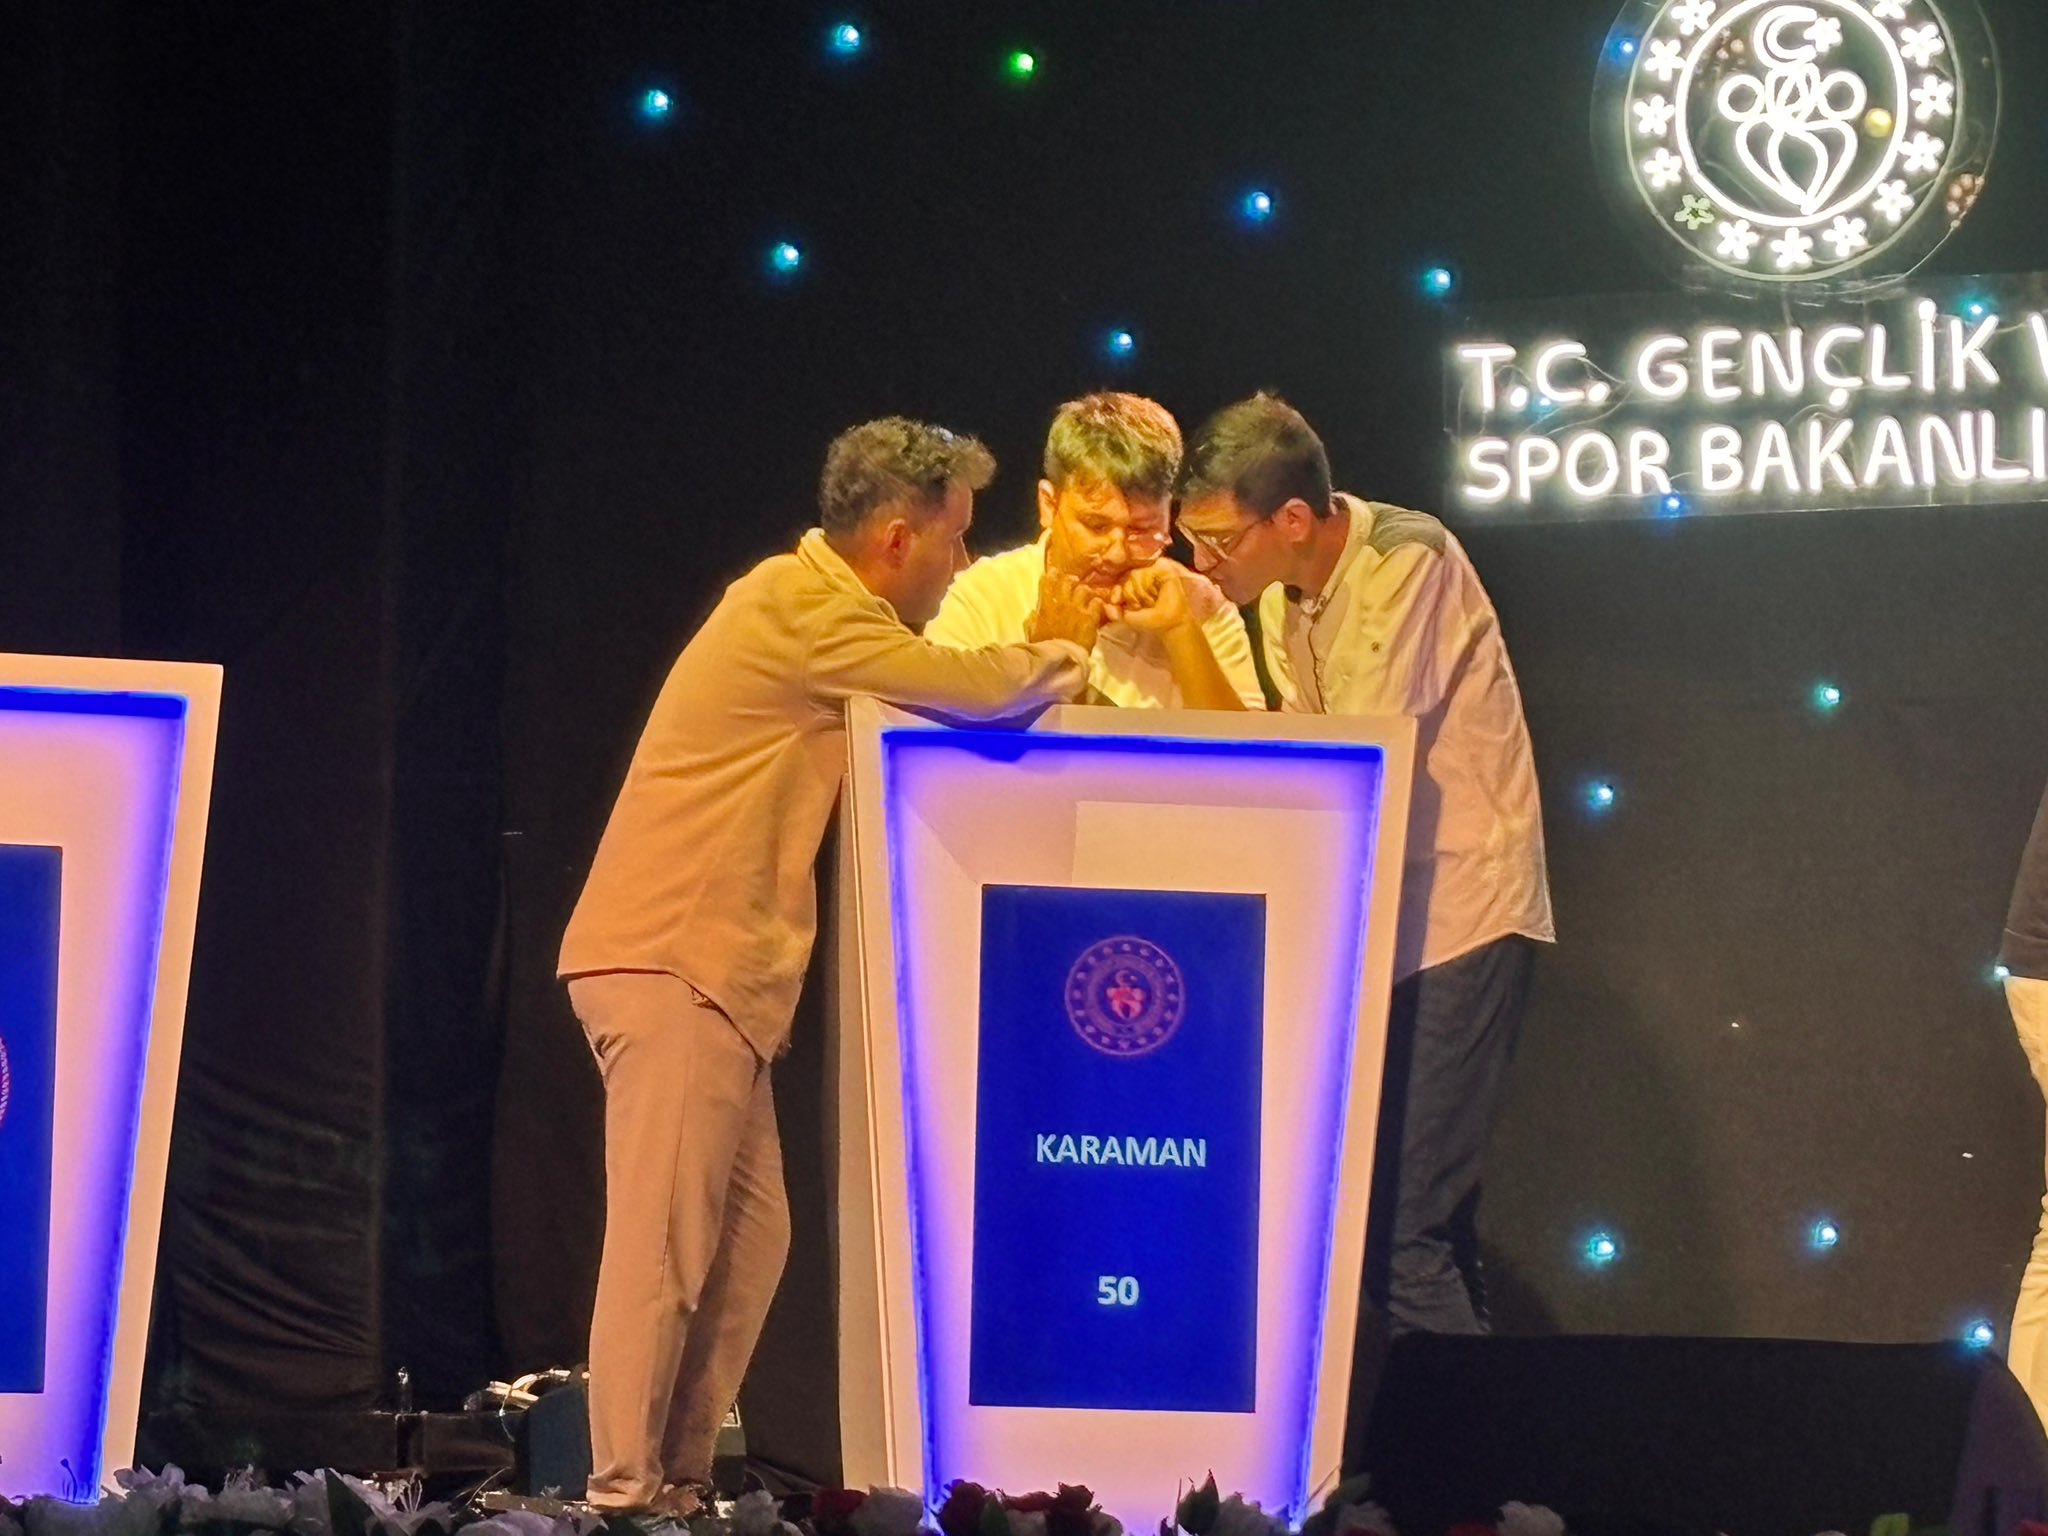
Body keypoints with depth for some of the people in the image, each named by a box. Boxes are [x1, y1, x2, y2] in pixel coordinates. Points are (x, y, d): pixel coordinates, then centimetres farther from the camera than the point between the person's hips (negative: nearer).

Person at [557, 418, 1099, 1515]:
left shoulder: (820, 603, 19)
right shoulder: (802, 604, -13)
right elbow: (972, 694, -16)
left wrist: (1040, 664, 13)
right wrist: (1062, 659, 4)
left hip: (710, 972, 10)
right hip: (669, 963, -10)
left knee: (747, 1237, 9)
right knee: (663, 1246, -11)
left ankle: (675, 1486, 12)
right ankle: (624, 1499, -10)